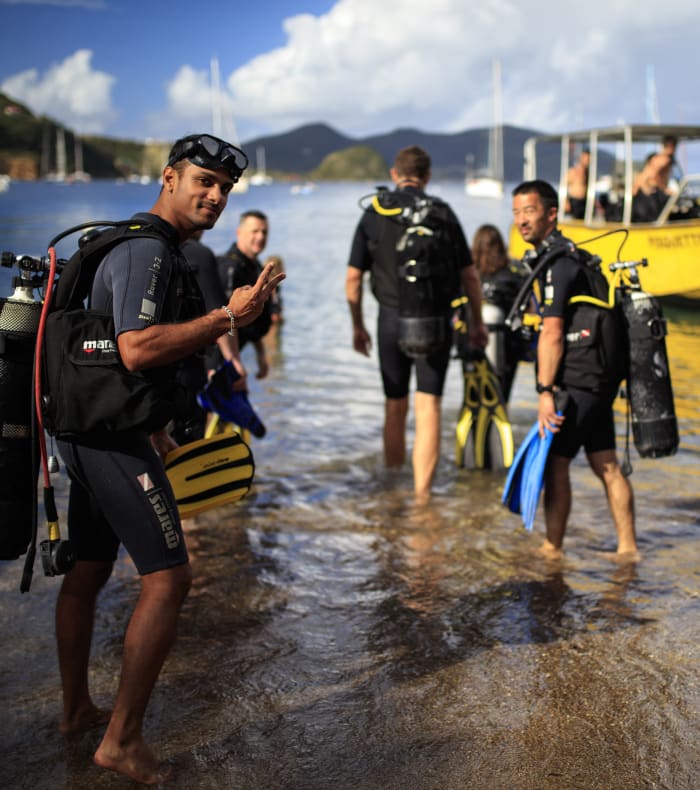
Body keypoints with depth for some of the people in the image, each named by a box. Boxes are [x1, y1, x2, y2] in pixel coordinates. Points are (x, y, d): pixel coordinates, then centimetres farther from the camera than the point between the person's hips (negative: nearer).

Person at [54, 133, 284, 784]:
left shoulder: (140, 245, 18)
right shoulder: (148, 251, -16)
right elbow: (137, 349, -29)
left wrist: (153, 427, 29)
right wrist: (228, 319, -25)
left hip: (89, 430, 11)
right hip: (116, 439, -11)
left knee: (87, 571, 19)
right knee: (168, 577, -9)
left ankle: (75, 708, 34)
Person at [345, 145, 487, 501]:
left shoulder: (374, 214, 2)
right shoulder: (443, 213, 1)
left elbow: (353, 278, 3)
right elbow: (469, 275, 4)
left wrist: (358, 327, 14)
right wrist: (477, 323, 15)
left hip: (392, 320, 1)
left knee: (395, 405, 14)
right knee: (428, 406, 0)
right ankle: (422, 495, -6)